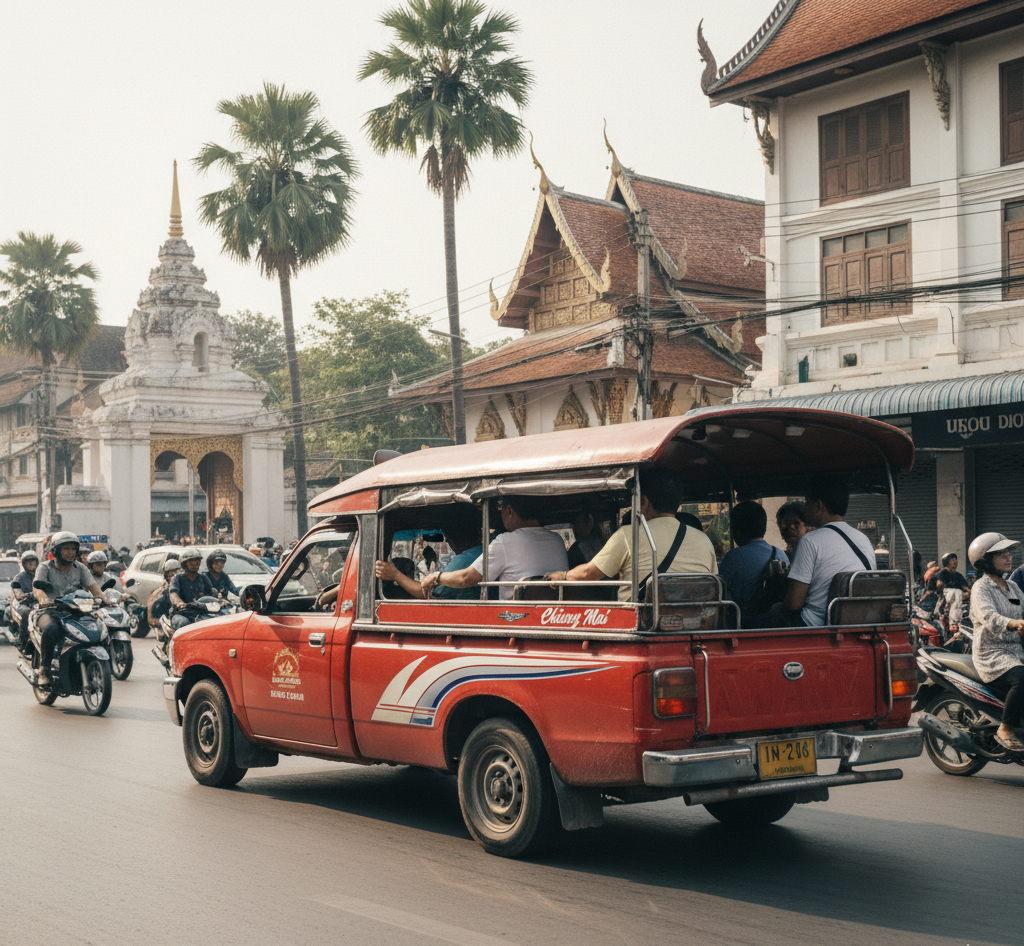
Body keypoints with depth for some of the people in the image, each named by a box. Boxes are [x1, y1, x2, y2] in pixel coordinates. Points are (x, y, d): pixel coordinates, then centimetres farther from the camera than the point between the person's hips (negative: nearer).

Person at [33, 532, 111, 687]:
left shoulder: (80, 568, 14)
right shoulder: (45, 568, 4)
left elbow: (93, 587, 2)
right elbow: (37, 586, -15)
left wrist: (104, 598, -20)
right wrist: (43, 598, -38)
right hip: (51, 611, -3)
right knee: (50, 629, -39)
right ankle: (44, 670, -25)